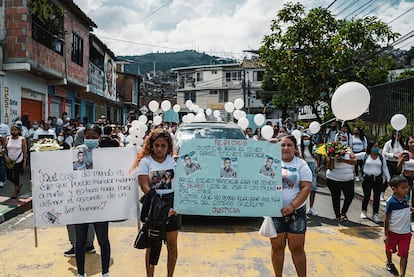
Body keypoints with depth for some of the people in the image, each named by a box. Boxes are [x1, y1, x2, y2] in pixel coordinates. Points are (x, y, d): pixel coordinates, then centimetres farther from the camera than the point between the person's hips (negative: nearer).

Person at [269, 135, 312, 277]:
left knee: (297, 248, 6)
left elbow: (306, 187, -7)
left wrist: (292, 206, -18)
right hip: (275, 212, 1)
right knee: (277, 247, 11)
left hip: (296, 212, -1)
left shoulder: (301, 165, 0)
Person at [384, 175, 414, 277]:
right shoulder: (391, 202, -21)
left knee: (404, 254, -2)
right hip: (393, 232, -3)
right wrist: (386, 234, -13)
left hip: (406, 232, 3)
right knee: (390, 249, 22)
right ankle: (389, 263, 50)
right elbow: (387, 219, -14)